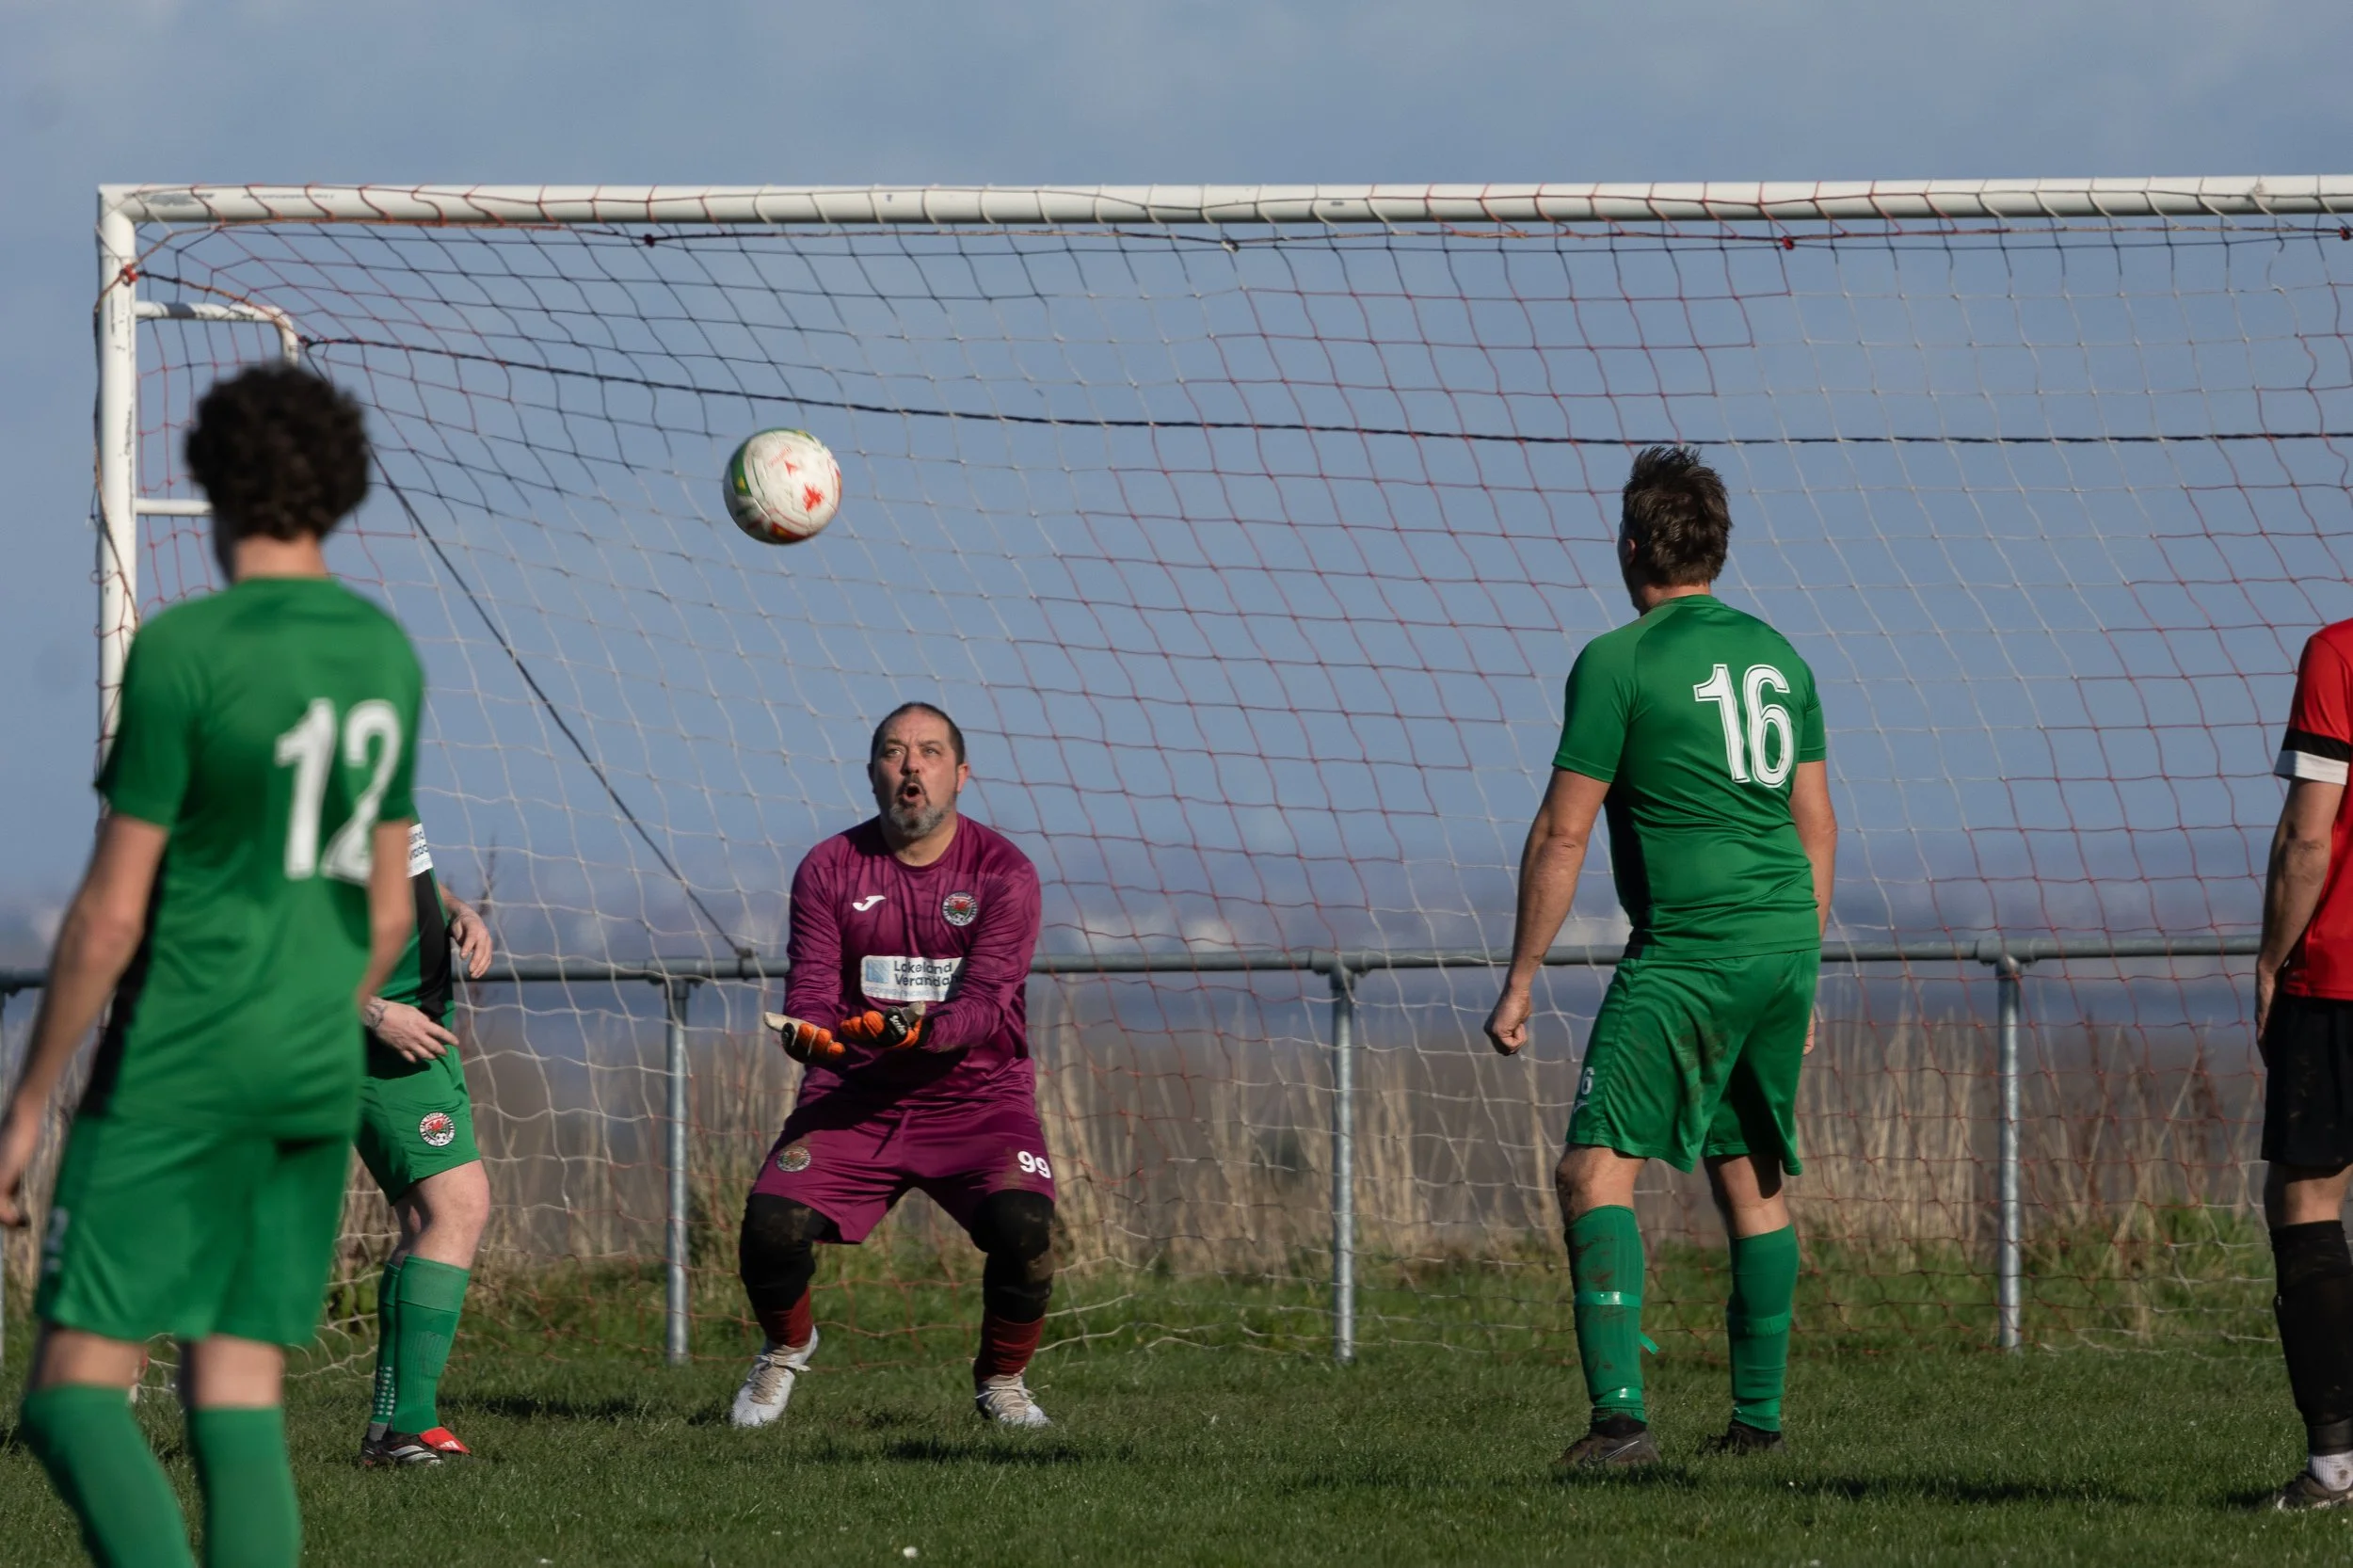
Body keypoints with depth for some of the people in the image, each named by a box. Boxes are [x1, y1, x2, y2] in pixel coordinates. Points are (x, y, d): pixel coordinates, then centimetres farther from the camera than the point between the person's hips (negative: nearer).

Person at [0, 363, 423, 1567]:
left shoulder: (181, 652, -14)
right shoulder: (387, 656, 7)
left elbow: (111, 912, -14)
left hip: (176, 1069, -6)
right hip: (318, 1074, 6)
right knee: (238, 1403, 7)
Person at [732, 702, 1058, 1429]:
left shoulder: (1002, 871, -3)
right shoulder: (829, 869, 3)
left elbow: (987, 1000, -13)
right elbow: (811, 984, -4)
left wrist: (925, 1029, -34)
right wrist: (809, 1029, -28)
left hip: (976, 1094, -1)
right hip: (853, 1095, 1)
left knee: (1024, 1225, -27)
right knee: (771, 1223, -21)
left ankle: (1002, 1379, 2)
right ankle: (786, 1348, 14)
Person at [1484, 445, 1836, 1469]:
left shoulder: (1618, 663, -6)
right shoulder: (1775, 655, 14)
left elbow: (1562, 835, -7)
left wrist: (1520, 981, -1)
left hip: (1685, 953, -7)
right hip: (1785, 943, 7)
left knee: (1598, 1172, -9)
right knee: (1752, 1177, 17)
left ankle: (1619, 1414, -23)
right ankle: (1759, 1415, 19)